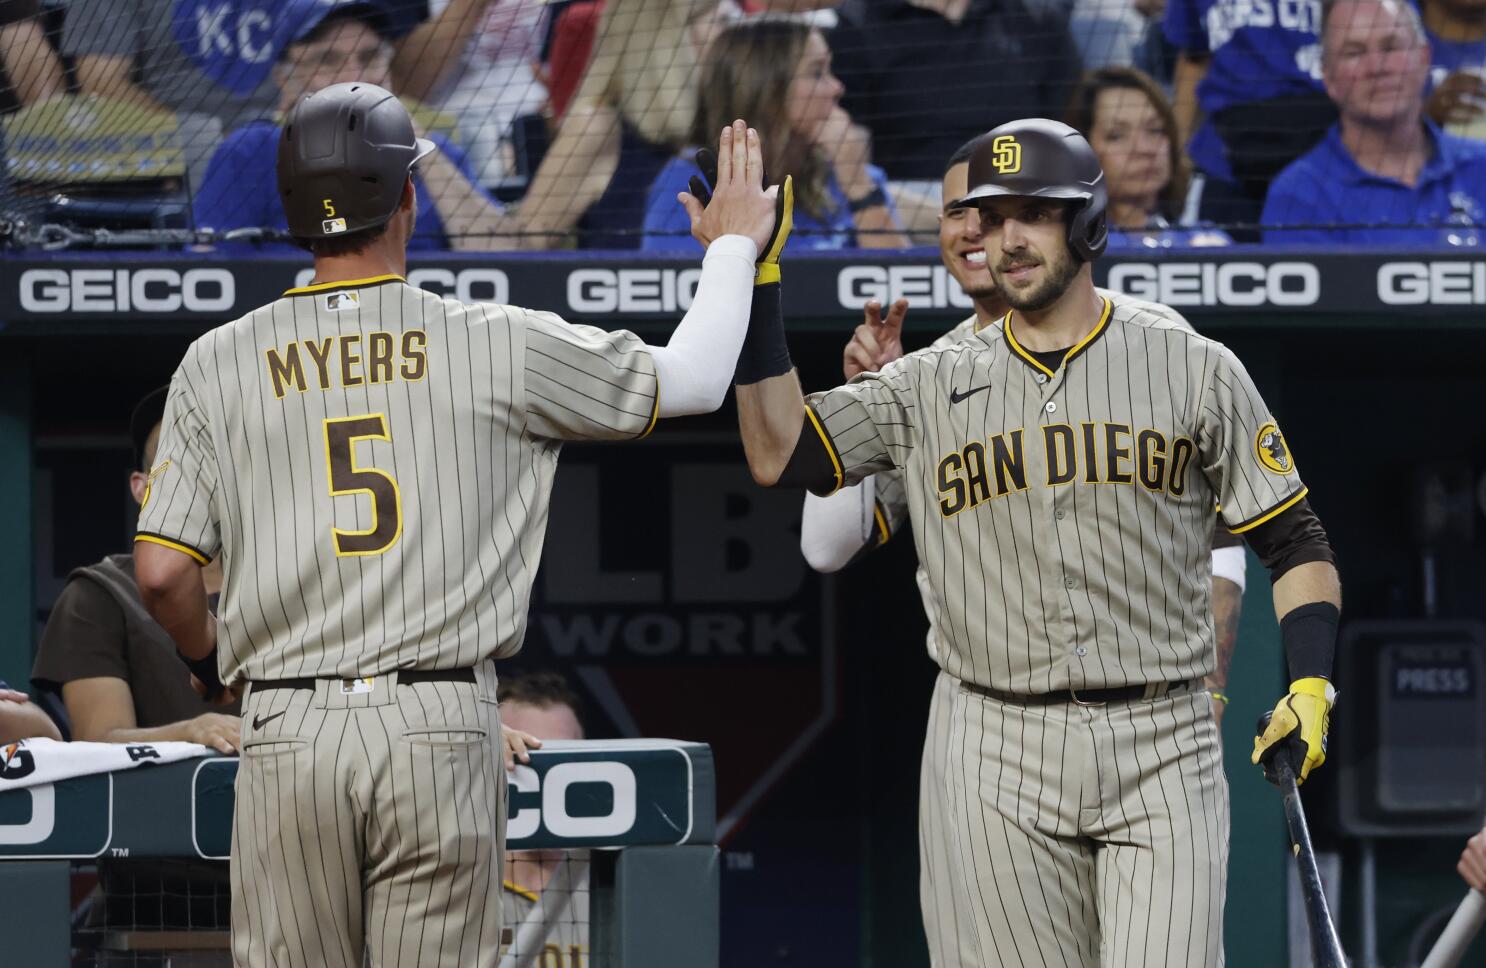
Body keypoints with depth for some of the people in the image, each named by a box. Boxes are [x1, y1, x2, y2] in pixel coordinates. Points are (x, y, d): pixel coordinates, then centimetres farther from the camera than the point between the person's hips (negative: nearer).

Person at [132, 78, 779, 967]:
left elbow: (162, 570, 0)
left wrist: (211, 662, 22)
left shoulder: (217, 366, 3)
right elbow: (690, 380, 10)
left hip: (287, 729, 1)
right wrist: (735, 244, 27)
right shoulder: (494, 344, 0)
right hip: (442, 727, -1)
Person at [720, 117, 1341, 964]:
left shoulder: (1195, 371, 6)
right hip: (996, 761, 1)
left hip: (1161, 751, -1)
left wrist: (1310, 688, -8)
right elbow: (782, 456, 0)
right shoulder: (931, 387, 10)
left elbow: (1295, 543, 7)